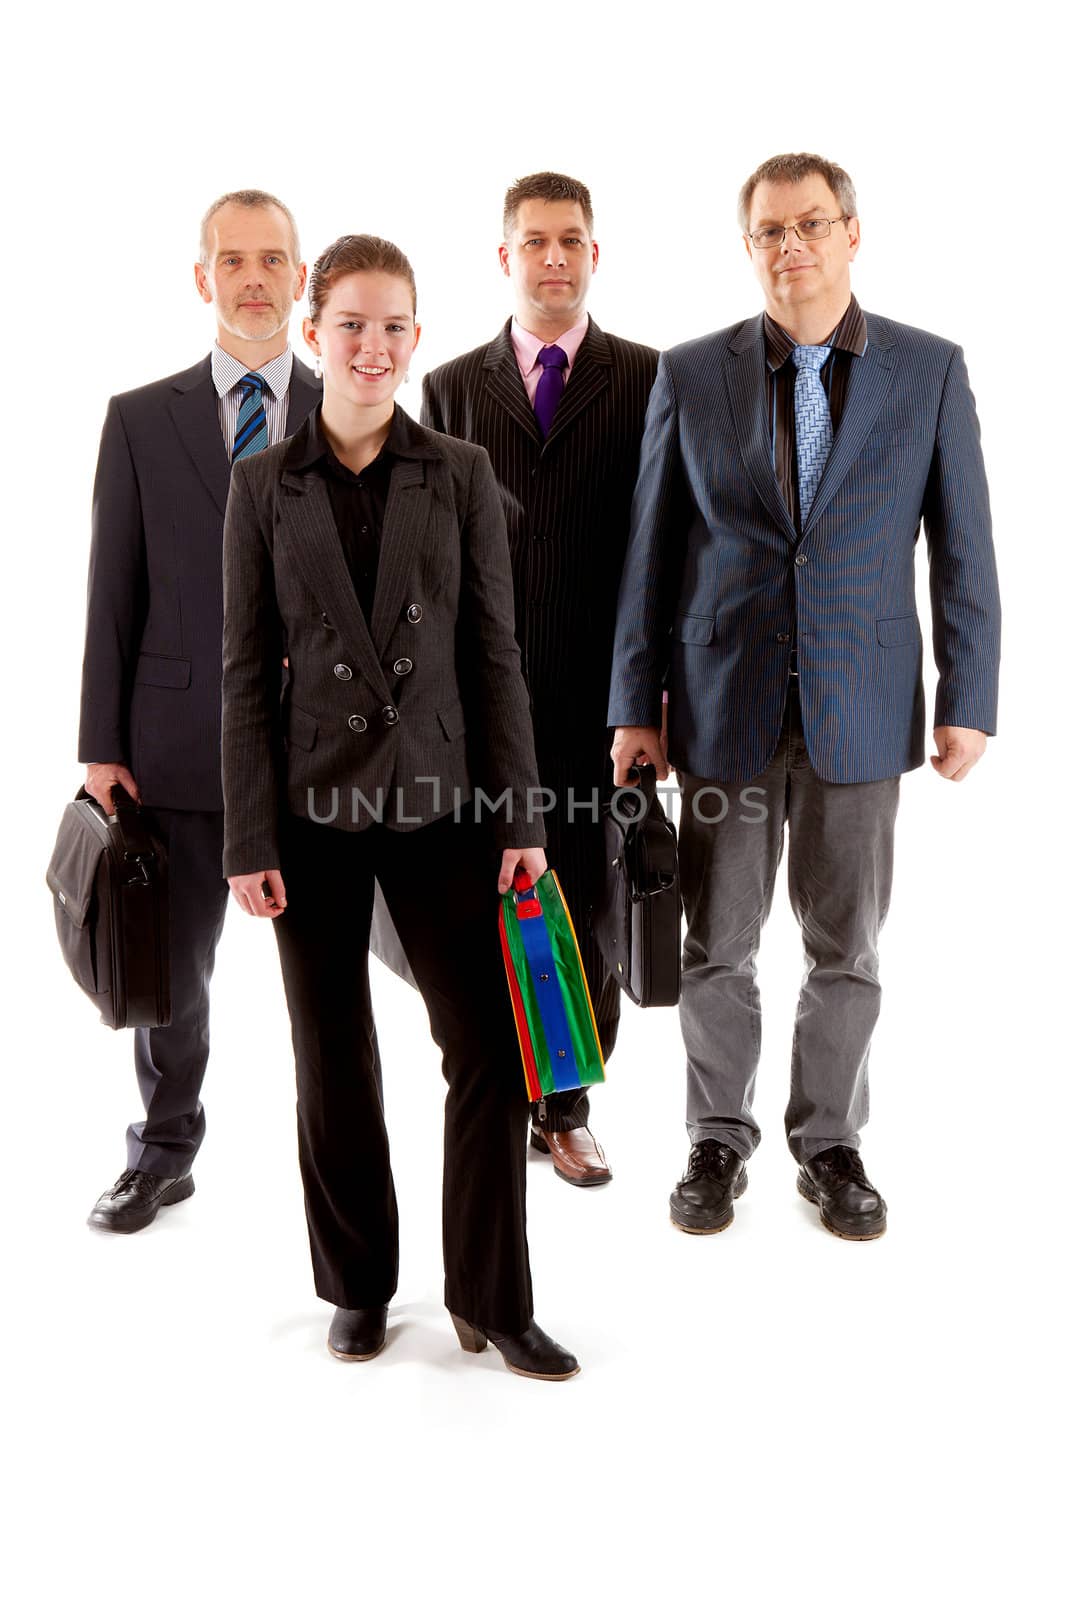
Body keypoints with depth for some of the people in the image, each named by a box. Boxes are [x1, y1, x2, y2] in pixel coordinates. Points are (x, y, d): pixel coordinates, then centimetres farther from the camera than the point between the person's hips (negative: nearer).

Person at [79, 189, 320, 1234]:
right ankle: (163, 1154, 31)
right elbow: (113, 594, 3)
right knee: (170, 965, 10)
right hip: (181, 742, 1)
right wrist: (101, 748, -1)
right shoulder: (140, 420, 5)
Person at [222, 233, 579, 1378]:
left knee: (491, 1051, -1)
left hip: (438, 800, 0)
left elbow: (495, 653, 2)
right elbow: (246, 672, 1)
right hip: (313, 807, 0)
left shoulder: (460, 475, 3)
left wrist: (521, 816, -3)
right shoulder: (264, 485, 3)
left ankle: (490, 1300, 16)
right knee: (333, 1061, 9)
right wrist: (248, 841, -4)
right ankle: (358, 1286, 28)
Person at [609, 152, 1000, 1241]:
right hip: (724, 702, 0)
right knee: (716, 947, 8)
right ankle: (719, 1141, 27)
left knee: (845, 948, 10)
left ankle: (828, 1142, 28)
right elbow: (652, 551, 3)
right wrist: (636, 705, 1)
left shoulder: (930, 372, 2)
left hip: (862, 705, 0)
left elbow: (963, 550, 3)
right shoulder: (690, 376, 2)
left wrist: (968, 700, -2)